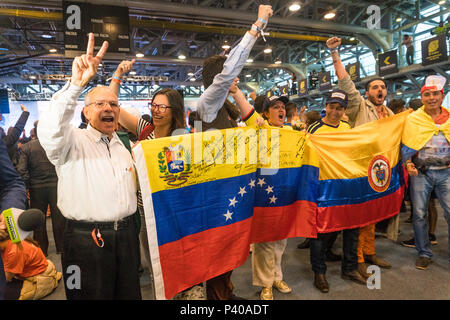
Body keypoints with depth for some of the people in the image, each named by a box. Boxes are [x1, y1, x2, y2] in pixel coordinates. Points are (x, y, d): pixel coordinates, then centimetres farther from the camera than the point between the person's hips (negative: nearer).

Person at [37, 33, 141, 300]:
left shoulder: (124, 145, 14)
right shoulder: (73, 141, -5)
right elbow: (49, 131, -28)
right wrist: (76, 83, -37)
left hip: (126, 235, 5)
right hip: (87, 240, -5)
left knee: (129, 294, 16)